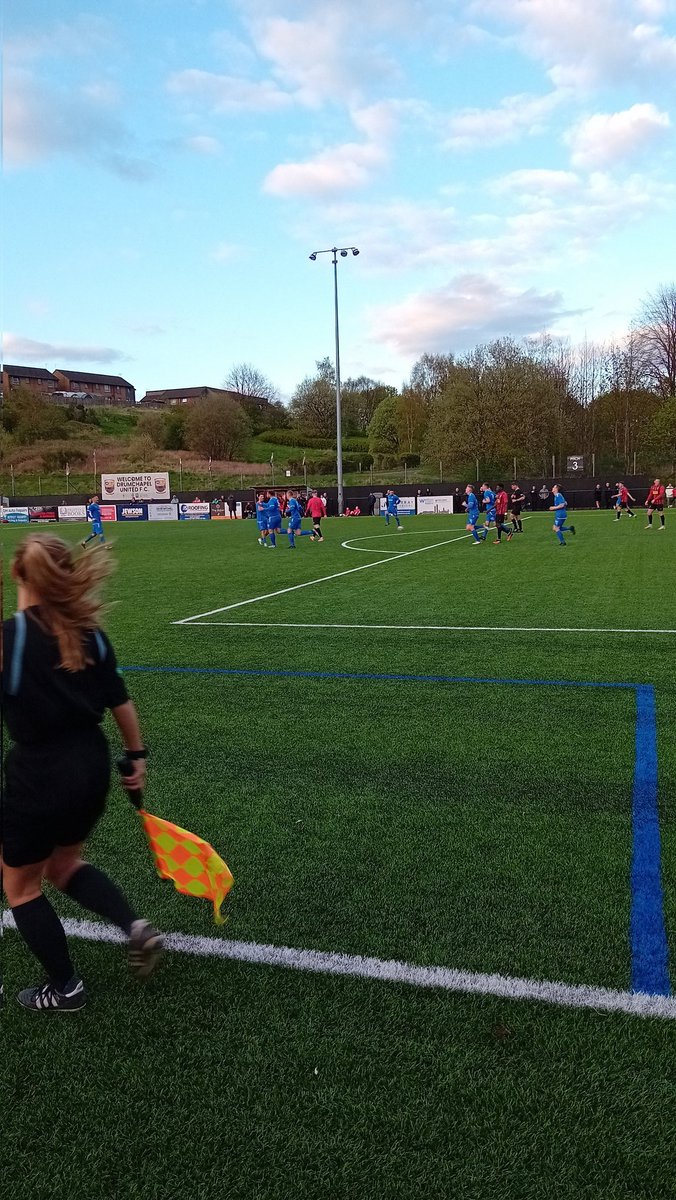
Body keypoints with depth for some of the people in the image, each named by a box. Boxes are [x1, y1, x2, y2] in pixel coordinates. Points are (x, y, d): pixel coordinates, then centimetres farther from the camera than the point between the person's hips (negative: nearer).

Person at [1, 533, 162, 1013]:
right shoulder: (89, 633, -2)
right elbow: (121, 702, 4)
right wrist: (136, 755, 14)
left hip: (39, 774, -6)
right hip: (92, 765, 6)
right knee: (64, 864, 30)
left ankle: (65, 988, 30)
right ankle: (136, 926, 14)